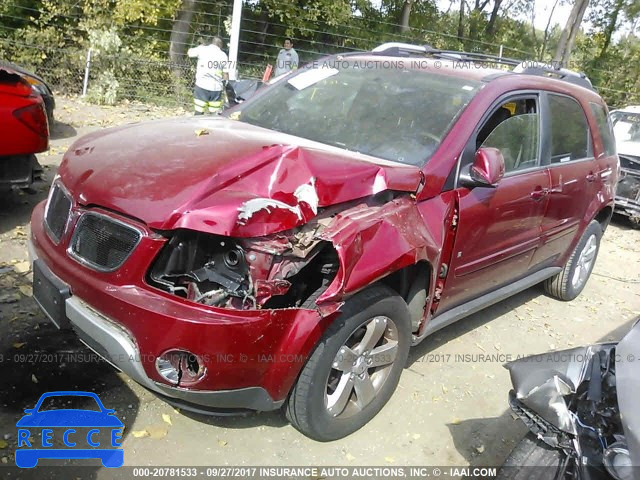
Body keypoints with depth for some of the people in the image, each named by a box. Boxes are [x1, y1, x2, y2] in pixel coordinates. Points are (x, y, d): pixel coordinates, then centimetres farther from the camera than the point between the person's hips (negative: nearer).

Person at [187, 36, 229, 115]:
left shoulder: (202, 49, 1)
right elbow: (226, 76, 4)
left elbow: (189, 52, 20)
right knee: (215, 115, 6)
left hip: (202, 86, -2)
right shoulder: (223, 55, 6)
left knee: (199, 113, 2)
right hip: (217, 88, 2)